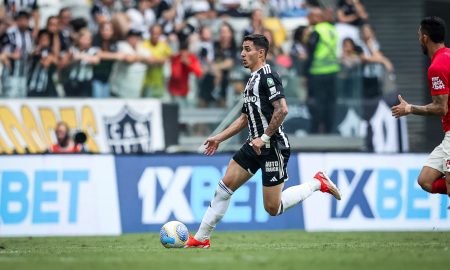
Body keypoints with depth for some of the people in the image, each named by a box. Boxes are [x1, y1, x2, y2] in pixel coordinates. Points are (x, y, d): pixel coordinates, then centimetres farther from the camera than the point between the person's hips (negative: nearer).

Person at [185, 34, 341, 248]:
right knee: (224, 186, 4)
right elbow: (245, 118, 24)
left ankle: (317, 183, 11)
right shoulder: (253, 79, 16)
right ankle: (201, 239, 8)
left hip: (273, 148, -9)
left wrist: (264, 138, -22)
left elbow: (282, 110, -24)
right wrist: (219, 138, 21)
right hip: (255, 145, 9)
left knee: (273, 208, -5)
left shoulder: (268, 76, -14)